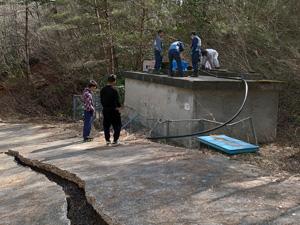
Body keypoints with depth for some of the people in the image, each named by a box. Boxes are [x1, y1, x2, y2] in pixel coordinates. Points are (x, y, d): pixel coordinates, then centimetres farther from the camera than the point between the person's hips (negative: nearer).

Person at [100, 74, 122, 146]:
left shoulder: (102, 90, 4)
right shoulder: (114, 90, -16)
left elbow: (101, 100, 9)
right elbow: (117, 101, -12)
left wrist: (105, 106, 14)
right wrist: (118, 107, 3)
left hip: (105, 110, 6)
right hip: (113, 110, -6)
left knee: (106, 125, 14)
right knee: (117, 126, 6)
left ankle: (107, 140, 15)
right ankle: (115, 140, 3)